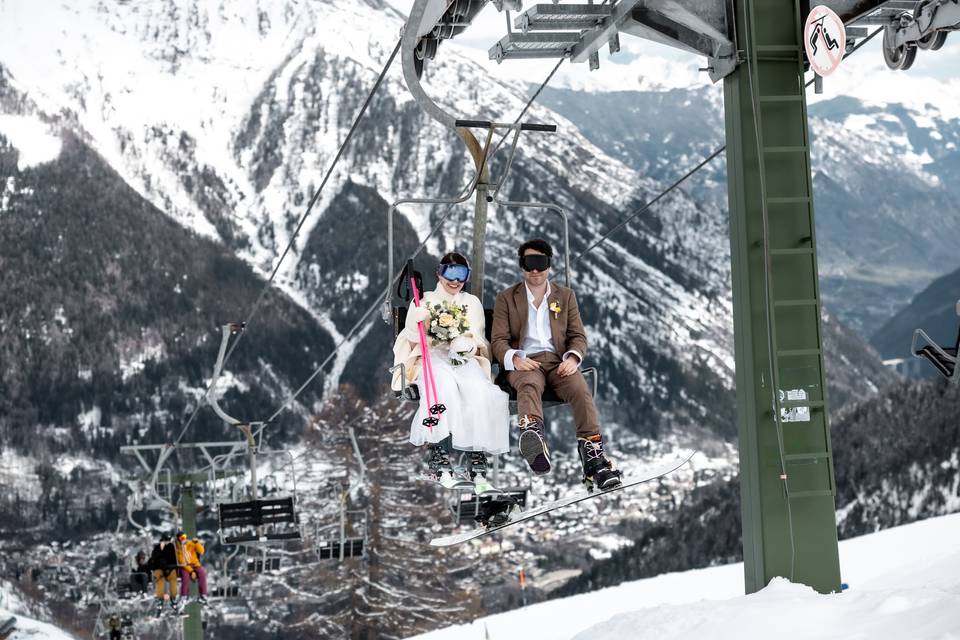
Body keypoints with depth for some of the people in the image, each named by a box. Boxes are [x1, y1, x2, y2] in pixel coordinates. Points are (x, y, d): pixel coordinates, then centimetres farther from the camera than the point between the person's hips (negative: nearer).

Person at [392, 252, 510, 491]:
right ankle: (438, 454, -40)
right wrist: (420, 324, -11)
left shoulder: (472, 303, 24)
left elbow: (479, 343, 17)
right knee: (445, 385, -39)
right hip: (431, 360, -2)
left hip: (466, 360, 2)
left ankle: (478, 464, -37)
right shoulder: (423, 301, 17)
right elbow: (413, 344, 10)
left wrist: (468, 346, -7)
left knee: (480, 391, -34)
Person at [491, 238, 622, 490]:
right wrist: (514, 358, -15)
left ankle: (593, 455, -44)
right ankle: (532, 433, -71)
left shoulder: (566, 295, 21)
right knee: (529, 385, -38)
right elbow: (498, 340, 8)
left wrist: (573, 357, -7)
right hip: (525, 363, -2)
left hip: (558, 361, 2)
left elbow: (578, 335, 16)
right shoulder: (506, 298, 15)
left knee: (580, 390, -30)